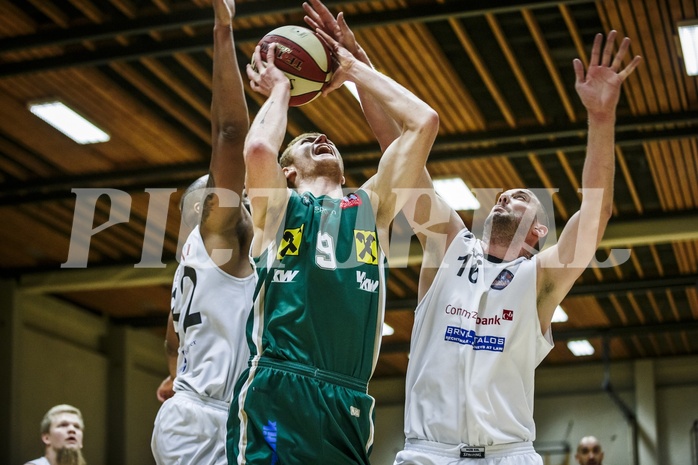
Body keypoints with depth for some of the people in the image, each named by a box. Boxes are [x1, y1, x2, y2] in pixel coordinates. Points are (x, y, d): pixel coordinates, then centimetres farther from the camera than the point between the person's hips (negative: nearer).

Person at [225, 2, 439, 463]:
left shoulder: (372, 205, 23)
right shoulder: (277, 205, 14)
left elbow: (424, 121, 16)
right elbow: (259, 149, -9)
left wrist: (354, 69, 23)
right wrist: (279, 91, 11)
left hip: (349, 407, 4)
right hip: (276, 396, -4)